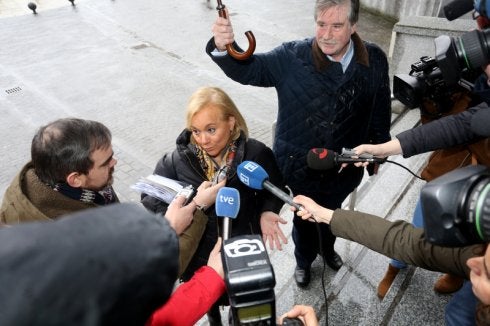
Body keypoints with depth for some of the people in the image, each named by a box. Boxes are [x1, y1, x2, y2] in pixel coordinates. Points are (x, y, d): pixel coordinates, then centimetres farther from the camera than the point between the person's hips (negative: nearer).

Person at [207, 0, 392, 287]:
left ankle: (328, 248, 65)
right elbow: (248, 70, -19)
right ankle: (304, 260, 55)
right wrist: (223, 48, -41)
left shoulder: (374, 61, -11)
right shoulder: (292, 57, -21)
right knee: (304, 218, 22)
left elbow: (381, 110, 0)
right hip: (300, 164, -2)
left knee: (332, 212, 30)